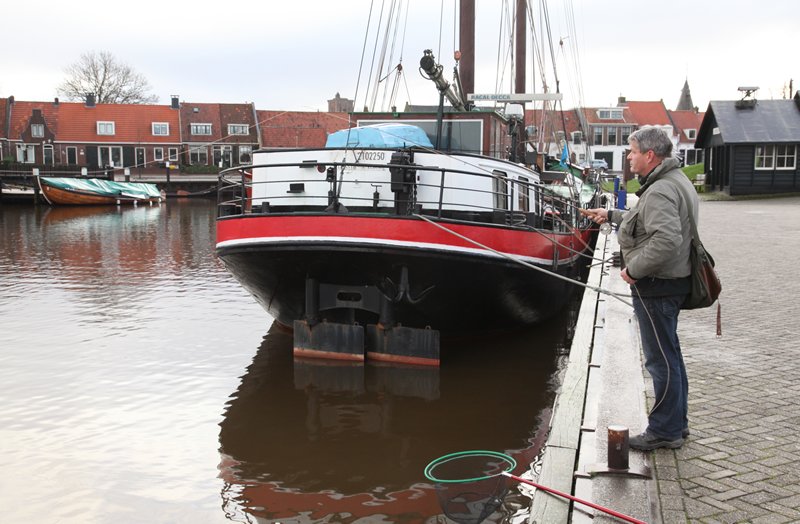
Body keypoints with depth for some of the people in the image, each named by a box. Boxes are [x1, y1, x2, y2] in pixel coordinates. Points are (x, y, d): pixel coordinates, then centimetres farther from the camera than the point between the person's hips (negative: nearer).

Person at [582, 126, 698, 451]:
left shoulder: (660, 191, -21)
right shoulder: (675, 181, 13)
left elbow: (666, 239, -33)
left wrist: (634, 269, -23)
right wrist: (611, 215, 27)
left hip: (657, 286, -11)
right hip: (670, 282, 11)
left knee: (661, 358, -1)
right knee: (669, 354, 19)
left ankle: (665, 430, 10)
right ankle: (677, 422, 32)